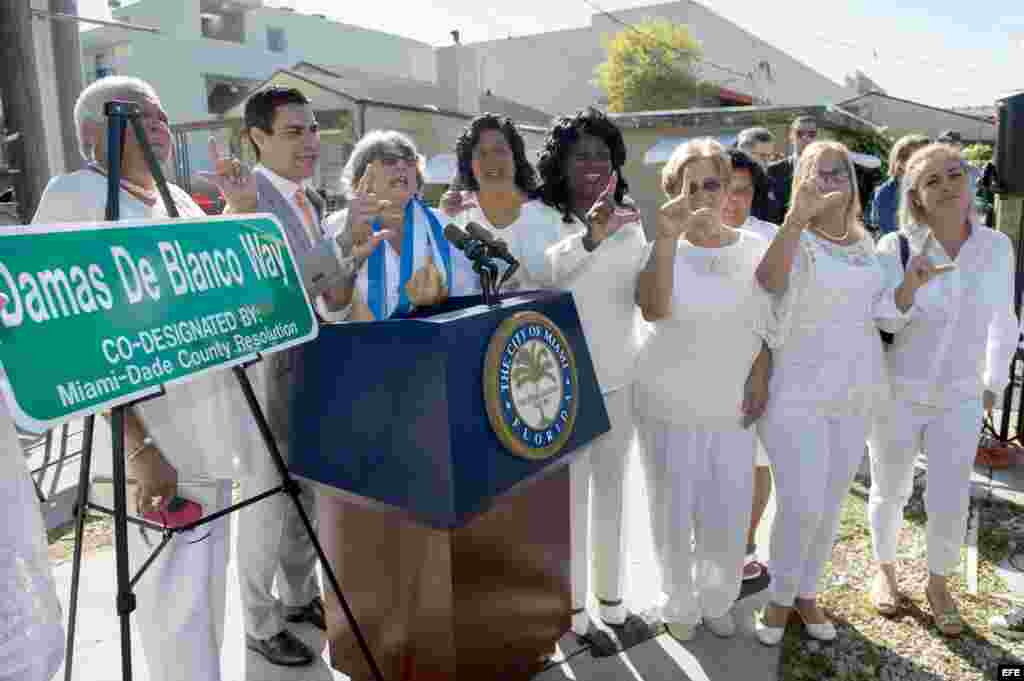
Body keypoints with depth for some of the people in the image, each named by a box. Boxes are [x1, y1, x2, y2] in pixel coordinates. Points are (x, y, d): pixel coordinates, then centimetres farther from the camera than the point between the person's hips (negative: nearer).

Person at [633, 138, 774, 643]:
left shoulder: (756, 249, 0)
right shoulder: (663, 249, -9)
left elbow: (774, 321, 10)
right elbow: (653, 309, -29)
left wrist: (760, 373, -1)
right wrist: (667, 239, -38)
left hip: (733, 411, 2)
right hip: (669, 410, -2)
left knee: (728, 521, 13)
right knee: (674, 516, 12)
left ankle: (717, 600, 39)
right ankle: (680, 603, 36)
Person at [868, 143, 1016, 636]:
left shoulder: (997, 246, -6)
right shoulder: (895, 247, -13)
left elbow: (1002, 321, 7)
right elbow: (883, 323, -12)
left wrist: (995, 381, 14)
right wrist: (910, 285, -30)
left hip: (960, 399, 2)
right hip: (897, 393, -1)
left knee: (950, 505, 7)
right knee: (890, 492, 14)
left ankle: (938, 583, 33)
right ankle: (885, 569, 39)